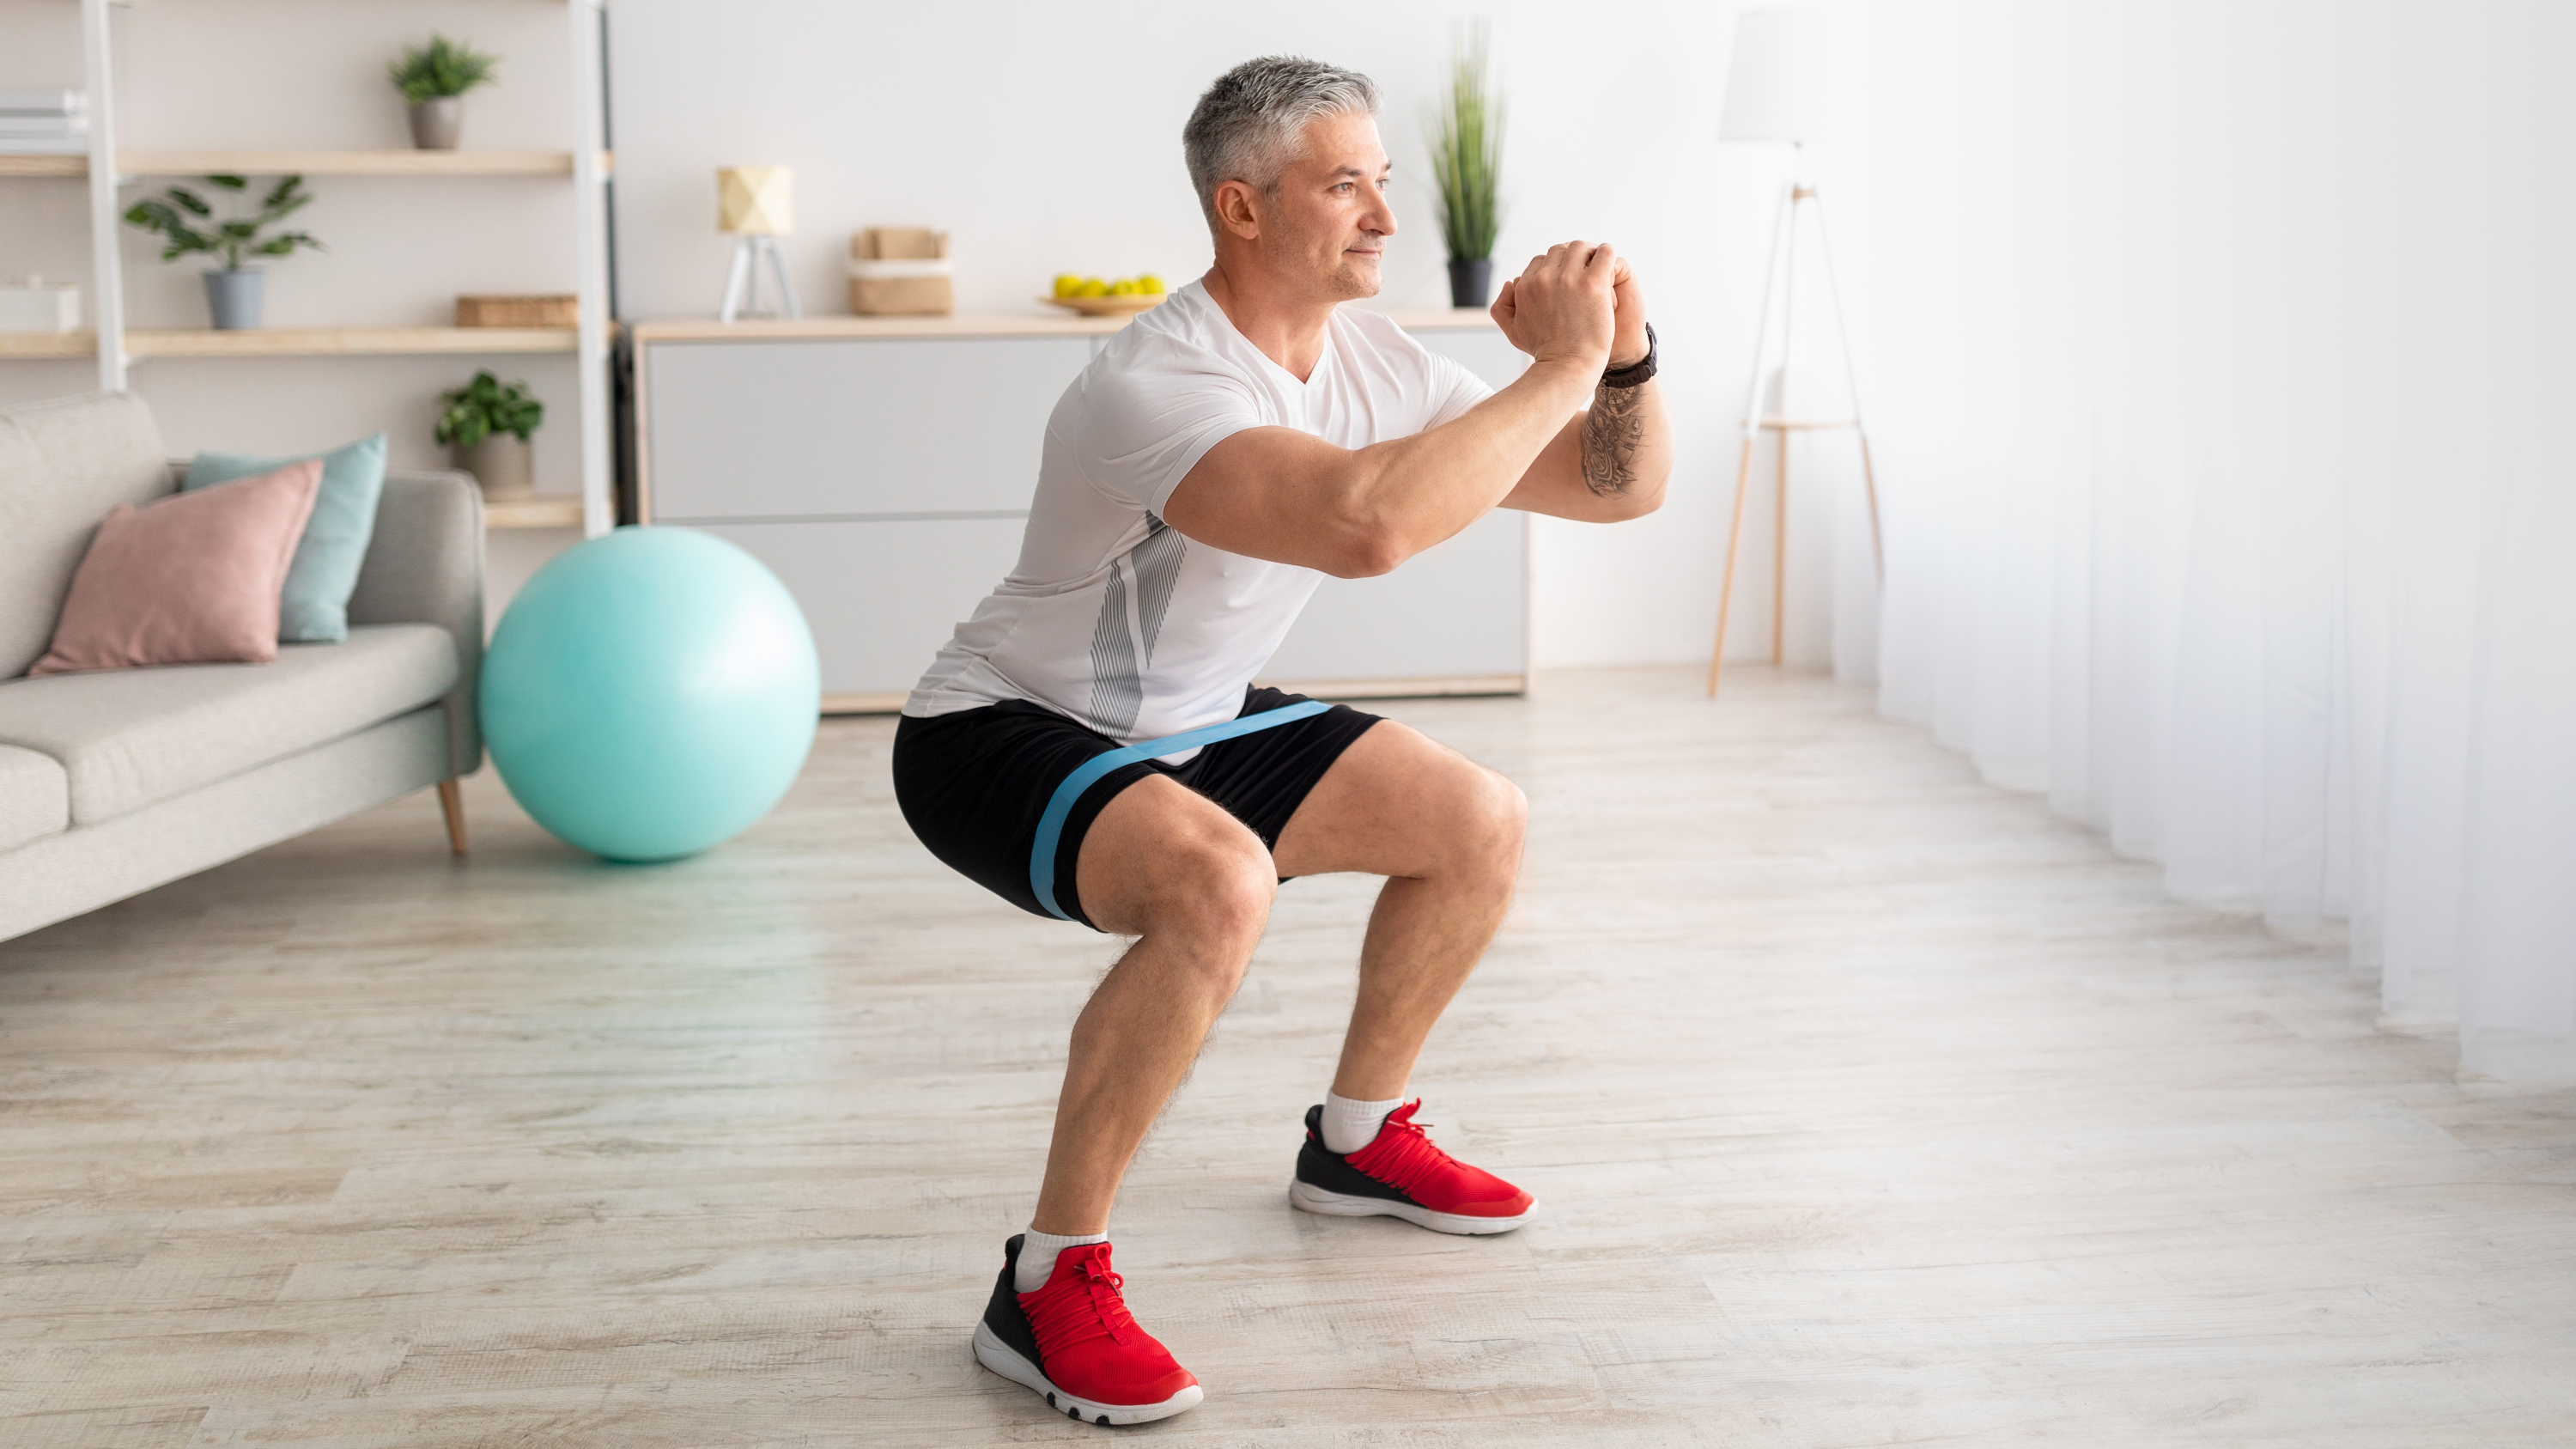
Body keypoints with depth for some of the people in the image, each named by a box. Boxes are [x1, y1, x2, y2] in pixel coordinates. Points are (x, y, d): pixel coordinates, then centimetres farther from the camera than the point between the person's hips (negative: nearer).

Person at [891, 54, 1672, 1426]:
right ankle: (1048, 1285, -22)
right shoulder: (1158, 386, -31)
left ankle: (1358, 1141, 26)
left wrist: (1625, 359, -19)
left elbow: (1622, 487, 1)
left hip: (1185, 725, 9)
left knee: (1480, 824, 6)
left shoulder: (1370, 362, -4)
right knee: (1216, 884, -37)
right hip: (1003, 738, -9)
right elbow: (1365, 523, -50)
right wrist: (1561, 365, -39)